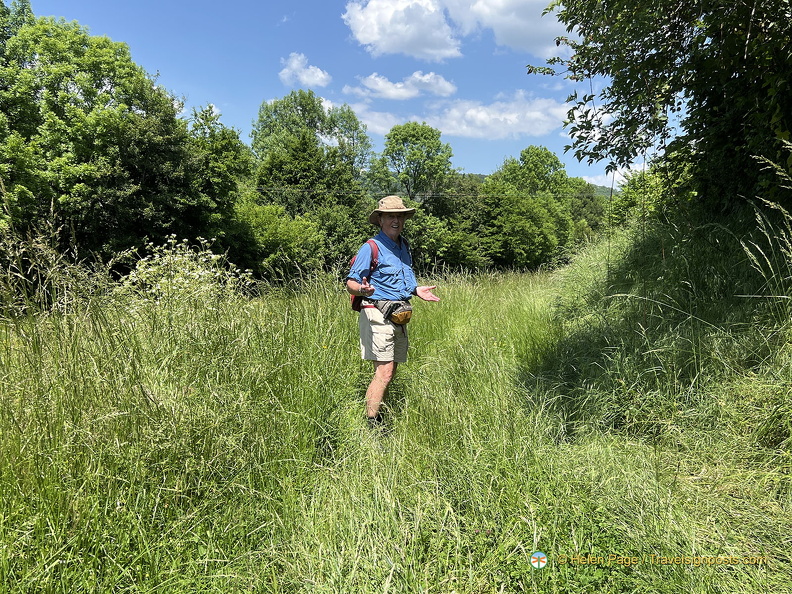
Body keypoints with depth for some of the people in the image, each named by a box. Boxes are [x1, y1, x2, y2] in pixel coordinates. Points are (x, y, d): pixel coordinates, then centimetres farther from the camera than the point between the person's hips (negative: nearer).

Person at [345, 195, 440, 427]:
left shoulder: (404, 246, 16)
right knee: (384, 371, -13)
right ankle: (370, 424, -4)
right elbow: (351, 282, -12)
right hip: (378, 313, -8)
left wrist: (416, 290, 11)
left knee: (390, 371, 12)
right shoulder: (371, 247, -9)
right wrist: (363, 290, -33)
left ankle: (377, 416, 25)